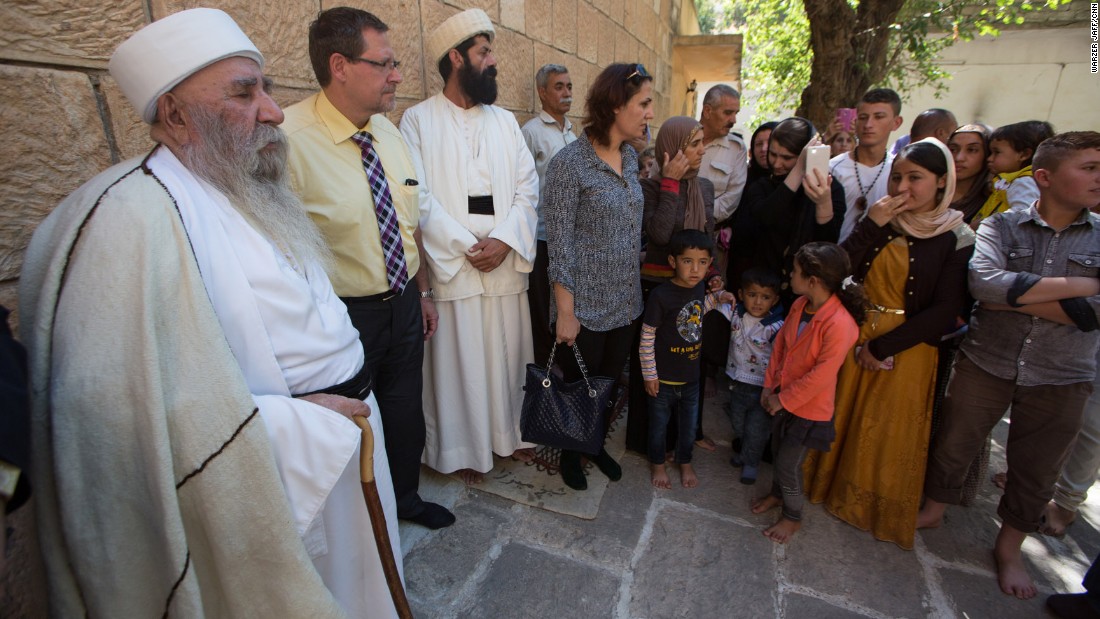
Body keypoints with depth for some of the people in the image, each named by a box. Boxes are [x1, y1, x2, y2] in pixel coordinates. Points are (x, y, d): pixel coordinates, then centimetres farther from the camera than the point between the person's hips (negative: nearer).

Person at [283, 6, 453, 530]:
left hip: (404, 303, 7)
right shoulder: (289, 139, -20)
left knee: (406, 411, 23)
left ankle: (406, 497, 51)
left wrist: (423, 292, 13)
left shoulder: (387, 131, 3)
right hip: (345, 315, -6)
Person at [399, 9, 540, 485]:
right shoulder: (418, 120, 1)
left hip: (506, 264, 4)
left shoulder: (505, 121, 13)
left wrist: (504, 240, -10)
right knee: (457, 359, 4)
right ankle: (463, 449, 21)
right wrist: (467, 246, -14)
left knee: (508, 352, 11)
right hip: (451, 267, -3)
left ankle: (509, 432, 30)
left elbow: (528, 188, 5)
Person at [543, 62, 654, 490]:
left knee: (610, 383, 21)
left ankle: (596, 444, 46)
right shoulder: (569, 163, -17)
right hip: (586, 306, -6)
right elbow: (559, 243, -17)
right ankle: (571, 453, 40)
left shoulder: (630, 156, 6)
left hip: (625, 303, 7)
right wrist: (565, 312, -17)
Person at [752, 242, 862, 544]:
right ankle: (777, 493, 52)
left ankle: (793, 517, 35)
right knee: (778, 450, 25)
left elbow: (821, 376, -27)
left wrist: (783, 399, -16)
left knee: (788, 464, 9)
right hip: (784, 396, 7)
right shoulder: (800, 304, -7)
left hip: (809, 408, -7)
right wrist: (770, 384, 4)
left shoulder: (840, 324, -31)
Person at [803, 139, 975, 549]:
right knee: (839, 415, 13)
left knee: (889, 433, 10)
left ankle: (878, 512, 34)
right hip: (854, 336, 3)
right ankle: (831, 487, 36)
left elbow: (944, 313, -11)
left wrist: (883, 347, -13)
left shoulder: (956, 238, -8)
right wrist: (871, 226, -18)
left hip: (906, 349, -3)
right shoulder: (881, 220, 1)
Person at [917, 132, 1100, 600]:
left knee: (1036, 470, 16)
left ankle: (1009, 547, 38)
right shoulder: (1000, 226, -5)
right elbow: (983, 283, -24)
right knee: (953, 443, 13)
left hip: (1061, 378, 2)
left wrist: (1011, 295, -17)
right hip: (985, 363, -2)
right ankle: (934, 509, 38)